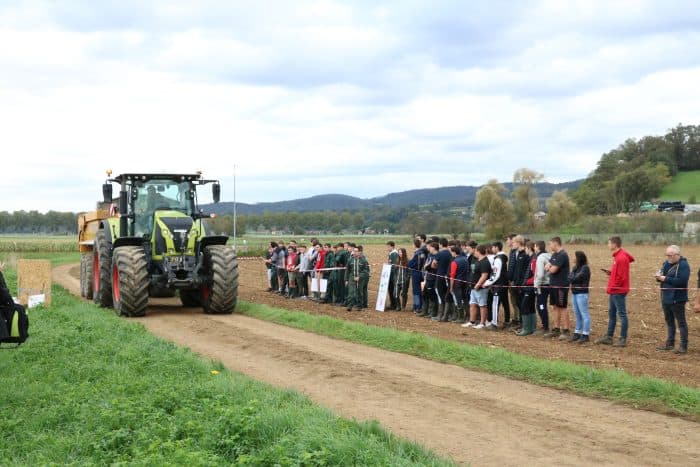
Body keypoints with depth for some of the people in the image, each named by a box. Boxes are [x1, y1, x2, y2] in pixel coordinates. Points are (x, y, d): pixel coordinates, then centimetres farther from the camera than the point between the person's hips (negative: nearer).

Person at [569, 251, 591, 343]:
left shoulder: (585, 268, -11)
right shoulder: (575, 267, 13)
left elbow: (577, 278, -18)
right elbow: (569, 277, 7)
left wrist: (572, 279, 0)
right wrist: (573, 279, -12)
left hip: (582, 293, -9)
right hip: (574, 293, 9)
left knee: (584, 314, -4)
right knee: (577, 314, 14)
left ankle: (585, 335, -3)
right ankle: (577, 333, 21)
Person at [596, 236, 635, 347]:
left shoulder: (621, 258, -18)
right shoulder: (617, 256, 13)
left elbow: (621, 276, -20)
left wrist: (613, 287, -15)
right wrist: (610, 272, 5)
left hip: (618, 291, -11)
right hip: (614, 291, 11)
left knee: (622, 314, -3)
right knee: (611, 314, 15)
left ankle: (623, 339, 1)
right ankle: (608, 337, 22)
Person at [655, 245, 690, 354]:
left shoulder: (683, 265, -15)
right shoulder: (667, 263, 10)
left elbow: (681, 281, -25)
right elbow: (662, 274, 18)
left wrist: (665, 279, -21)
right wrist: (659, 276, -7)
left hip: (677, 299, -9)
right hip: (666, 298, 9)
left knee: (681, 322, -2)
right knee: (669, 322, 16)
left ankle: (684, 346, 1)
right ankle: (669, 343, 26)